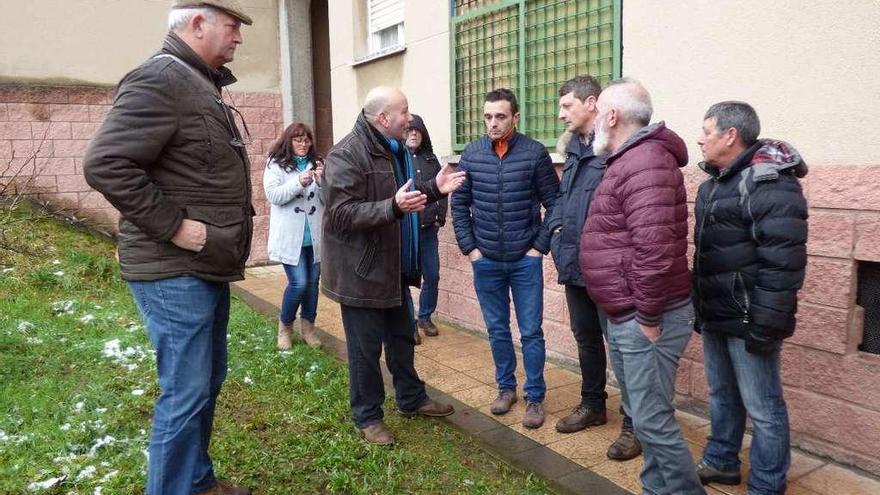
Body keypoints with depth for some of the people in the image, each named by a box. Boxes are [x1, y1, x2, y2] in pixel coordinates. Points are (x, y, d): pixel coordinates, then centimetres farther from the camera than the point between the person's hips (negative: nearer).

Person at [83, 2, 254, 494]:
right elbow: (105, 163, -23)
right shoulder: (160, 79, -15)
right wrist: (173, 226, -21)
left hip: (208, 268, 10)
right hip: (175, 273, -10)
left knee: (208, 381, 18)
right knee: (186, 394, -2)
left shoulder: (202, 84, 16)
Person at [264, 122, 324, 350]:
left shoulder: (316, 163, 9)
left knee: (313, 282, 9)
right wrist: (299, 182, -22)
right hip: (290, 236, -4)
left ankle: (308, 326, 25)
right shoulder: (275, 165, -1)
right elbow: (273, 195, -12)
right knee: (298, 283, -8)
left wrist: (321, 181, -14)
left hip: (314, 235, 4)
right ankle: (285, 326, 15)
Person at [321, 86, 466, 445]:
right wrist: (393, 207, -37)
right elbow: (341, 214, -27)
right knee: (365, 347, 5)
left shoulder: (394, 150, 12)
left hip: (395, 266, 9)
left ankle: (412, 399, 38)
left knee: (402, 337, 21)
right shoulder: (346, 156, -19)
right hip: (362, 271, -9)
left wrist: (433, 189, 7)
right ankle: (367, 417, 21)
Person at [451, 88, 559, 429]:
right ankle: (506, 387, 31)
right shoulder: (471, 154, 0)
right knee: (497, 330, 14)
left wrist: (540, 247, -7)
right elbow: (459, 205, 6)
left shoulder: (535, 153, -7)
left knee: (531, 333, 5)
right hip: (485, 261, 2)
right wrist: (469, 248, 1)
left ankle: (535, 397, 19)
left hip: (526, 261, -2)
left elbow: (554, 204, -3)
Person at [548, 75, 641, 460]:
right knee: (586, 337, 20)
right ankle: (592, 405, 38)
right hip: (575, 264, 9)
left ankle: (634, 424, 17)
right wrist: (556, 226, 7)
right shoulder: (575, 149, 14)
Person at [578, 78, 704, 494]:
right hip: (624, 318, 11)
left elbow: (655, 249, -28)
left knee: (652, 421, -3)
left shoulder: (645, 163, -19)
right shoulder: (628, 160, 15)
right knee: (644, 414, 20)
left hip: (643, 320, -11)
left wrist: (648, 317, -21)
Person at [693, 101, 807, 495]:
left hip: (748, 320, -9)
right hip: (715, 315, 9)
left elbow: (783, 262, -22)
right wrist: (699, 306, 20)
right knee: (721, 395, 21)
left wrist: (766, 324, -22)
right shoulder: (715, 182, 12)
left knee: (762, 408, 4)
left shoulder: (769, 182, -17)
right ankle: (720, 463, 37)